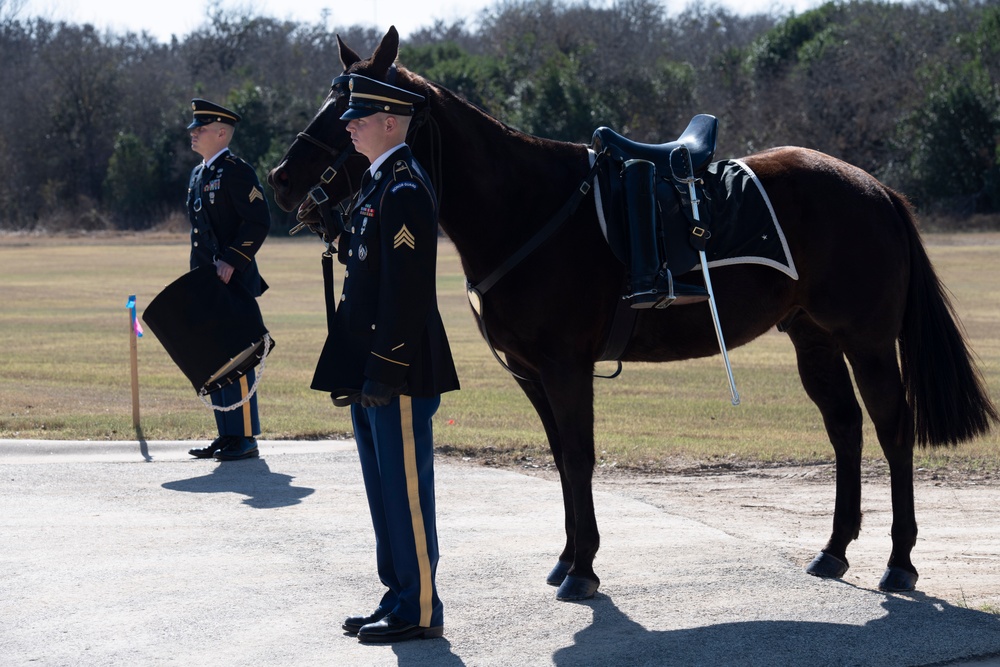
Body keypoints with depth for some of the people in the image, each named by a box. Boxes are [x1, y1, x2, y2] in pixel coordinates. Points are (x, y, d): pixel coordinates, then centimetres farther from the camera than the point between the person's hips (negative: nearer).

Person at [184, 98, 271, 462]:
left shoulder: (236, 171, -10)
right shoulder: (198, 175, 17)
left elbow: (259, 221, -17)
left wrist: (231, 261, -20)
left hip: (234, 281, -9)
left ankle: (245, 438, -3)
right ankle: (227, 435, 17)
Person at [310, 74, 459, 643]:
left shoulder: (405, 191, -16)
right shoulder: (378, 185, 15)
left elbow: (405, 290, -21)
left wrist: (383, 371, -22)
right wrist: (353, 371, 18)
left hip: (398, 372, -10)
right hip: (371, 368, 10)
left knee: (405, 489, -4)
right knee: (386, 488, 15)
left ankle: (420, 611, 3)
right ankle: (399, 597, 23)